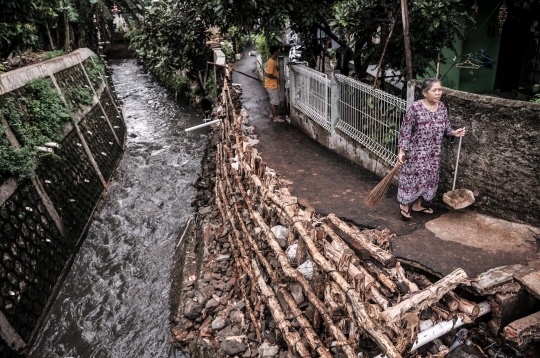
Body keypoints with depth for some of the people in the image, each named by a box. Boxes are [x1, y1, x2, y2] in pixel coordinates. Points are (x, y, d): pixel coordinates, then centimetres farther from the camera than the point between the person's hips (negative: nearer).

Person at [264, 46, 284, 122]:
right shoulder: (271, 62, -22)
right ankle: (275, 117, 8)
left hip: (273, 84, 10)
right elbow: (268, 74, -26)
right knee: (274, 101, -1)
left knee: (273, 100, 18)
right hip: (271, 85, -10)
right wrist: (276, 78, -14)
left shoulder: (273, 61, 9)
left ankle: (272, 114, 27)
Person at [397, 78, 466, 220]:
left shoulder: (442, 107, -1)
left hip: (433, 153, 6)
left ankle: (418, 205, 35)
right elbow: (405, 130, -14)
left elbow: (446, 127, 11)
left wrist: (454, 132, -11)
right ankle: (404, 206, 22)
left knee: (429, 178, 16)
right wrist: (402, 151, -17)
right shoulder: (415, 108, -19)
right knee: (412, 177, 3)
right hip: (416, 152, -6)